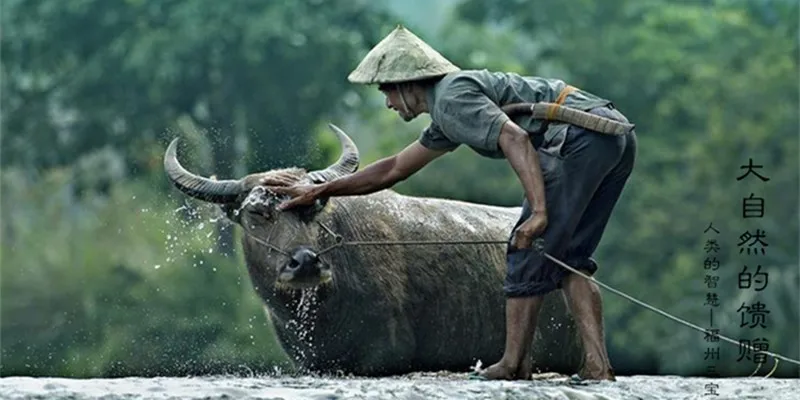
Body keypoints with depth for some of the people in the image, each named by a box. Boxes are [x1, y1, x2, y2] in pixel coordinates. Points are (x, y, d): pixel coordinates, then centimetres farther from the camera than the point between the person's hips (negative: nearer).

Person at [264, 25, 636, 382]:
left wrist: (539, 211, -26)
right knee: (566, 258, 13)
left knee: (528, 250, -2)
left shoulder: (452, 95, -3)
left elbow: (515, 138, -18)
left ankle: (513, 366, 1)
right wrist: (319, 191, 40)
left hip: (581, 137, -10)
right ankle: (596, 365, 2)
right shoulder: (448, 116, 29)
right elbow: (395, 168, 38)